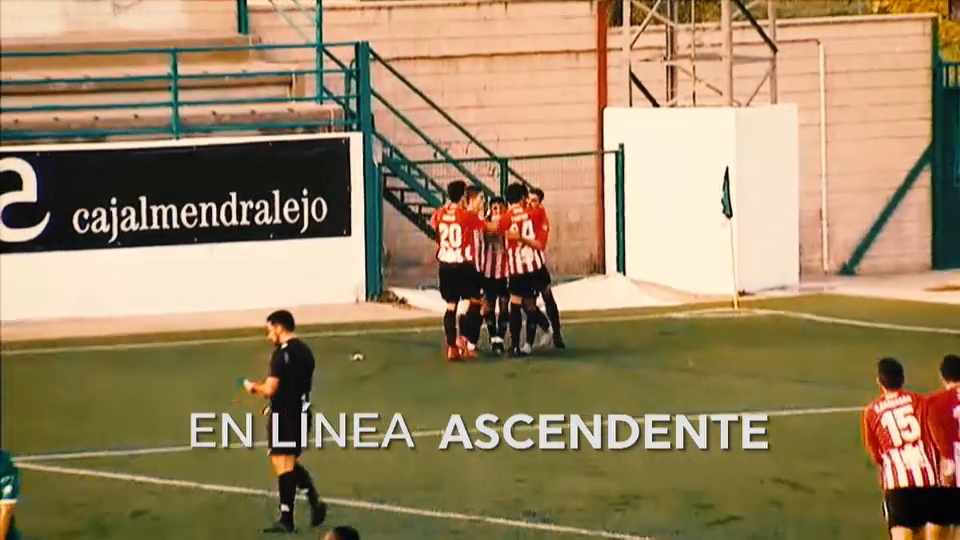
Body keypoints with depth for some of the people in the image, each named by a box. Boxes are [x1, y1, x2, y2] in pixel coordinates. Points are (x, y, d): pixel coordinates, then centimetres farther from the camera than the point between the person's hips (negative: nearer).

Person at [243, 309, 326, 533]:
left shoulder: (281, 353, -17)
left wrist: (253, 387, 0)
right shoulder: (305, 351, 9)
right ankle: (314, 500, 6)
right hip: (302, 412, 8)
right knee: (291, 463, 20)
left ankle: (286, 519, 3)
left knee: (283, 465, -1)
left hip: (284, 415, -8)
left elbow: (270, 389, -20)